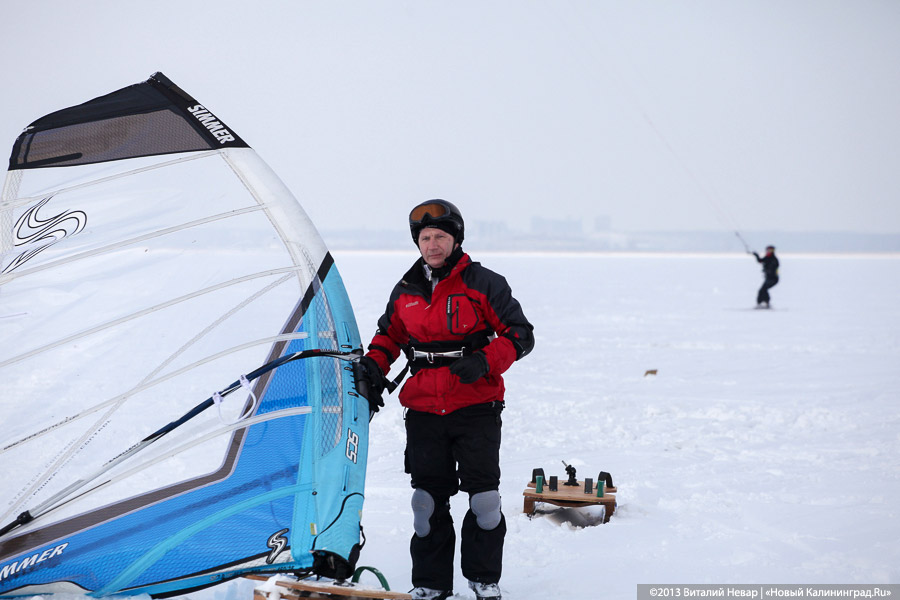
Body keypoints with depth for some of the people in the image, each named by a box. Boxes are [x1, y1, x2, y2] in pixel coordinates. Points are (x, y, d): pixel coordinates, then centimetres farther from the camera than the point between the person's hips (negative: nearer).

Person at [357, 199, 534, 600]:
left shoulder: (484, 284, -2)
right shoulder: (406, 291, 11)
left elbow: (520, 335, -3)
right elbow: (389, 333, 27)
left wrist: (484, 361, -19)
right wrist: (374, 364, 7)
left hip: (476, 406, -3)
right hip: (423, 410, 4)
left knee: (483, 498, -5)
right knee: (427, 499, 6)